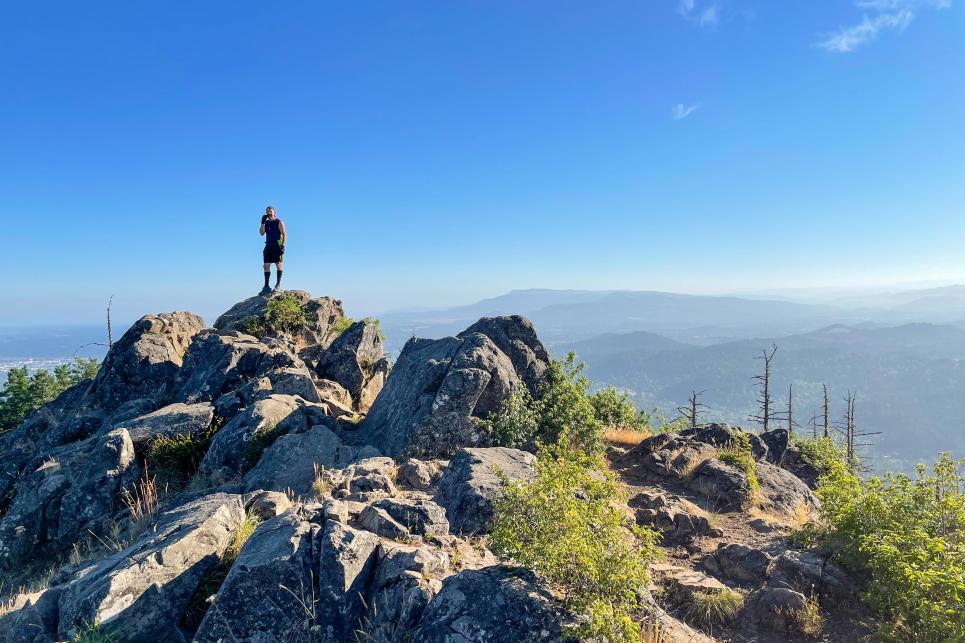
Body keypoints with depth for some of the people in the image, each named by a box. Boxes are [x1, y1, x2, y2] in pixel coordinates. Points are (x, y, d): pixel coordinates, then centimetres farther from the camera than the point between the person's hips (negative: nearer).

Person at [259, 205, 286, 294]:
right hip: (268, 246, 5)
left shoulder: (279, 222, 1)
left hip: (277, 246, -5)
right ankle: (266, 286, 4)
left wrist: (283, 245, -15)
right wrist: (263, 222, -6)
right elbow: (262, 233, 3)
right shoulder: (266, 222, 15)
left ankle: (278, 284, -2)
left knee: (278, 265, -5)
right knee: (266, 266, 1)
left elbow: (284, 234, -4)